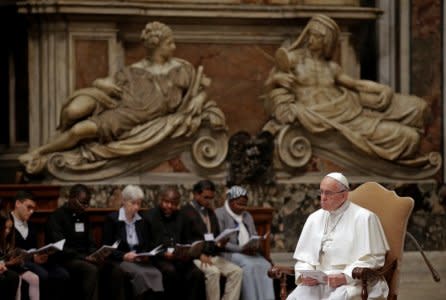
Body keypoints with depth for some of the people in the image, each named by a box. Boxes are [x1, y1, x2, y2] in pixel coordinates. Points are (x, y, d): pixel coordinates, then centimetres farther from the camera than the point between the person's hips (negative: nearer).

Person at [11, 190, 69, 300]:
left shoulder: (30, 226, 21)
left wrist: (42, 256, -6)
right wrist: (33, 258, -20)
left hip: (34, 260, 7)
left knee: (63, 274, -17)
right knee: (42, 275, -34)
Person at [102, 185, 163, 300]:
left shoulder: (141, 221, 14)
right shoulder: (112, 219, 0)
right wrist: (124, 256, -17)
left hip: (139, 260, 4)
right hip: (119, 261, -4)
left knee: (156, 273, -29)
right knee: (140, 273, -35)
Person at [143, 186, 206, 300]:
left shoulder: (180, 217, 19)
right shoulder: (149, 216, 6)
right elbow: (146, 244, 2)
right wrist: (163, 254, -14)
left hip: (179, 257, 3)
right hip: (158, 258, -3)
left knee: (197, 273, -26)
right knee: (171, 271, -36)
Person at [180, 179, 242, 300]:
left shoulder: (210, 212, 20)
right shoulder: (186, 212, -3)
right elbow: (184, 240, -9)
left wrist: (220, 244, -3)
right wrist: (200, 254, -22)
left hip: (212, 256, 7)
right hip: (195, 257, -7)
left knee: (237, 271, -15)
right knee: (213, 272, -34)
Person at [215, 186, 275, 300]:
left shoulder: (247, 216, 22)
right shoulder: (219, 214, -1)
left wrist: (255, 246, -7)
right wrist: (241, 249, -19)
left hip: (248, 252, 6)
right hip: (229, 254, -6)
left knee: (265, 265, -24)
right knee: (250, 266, -34)